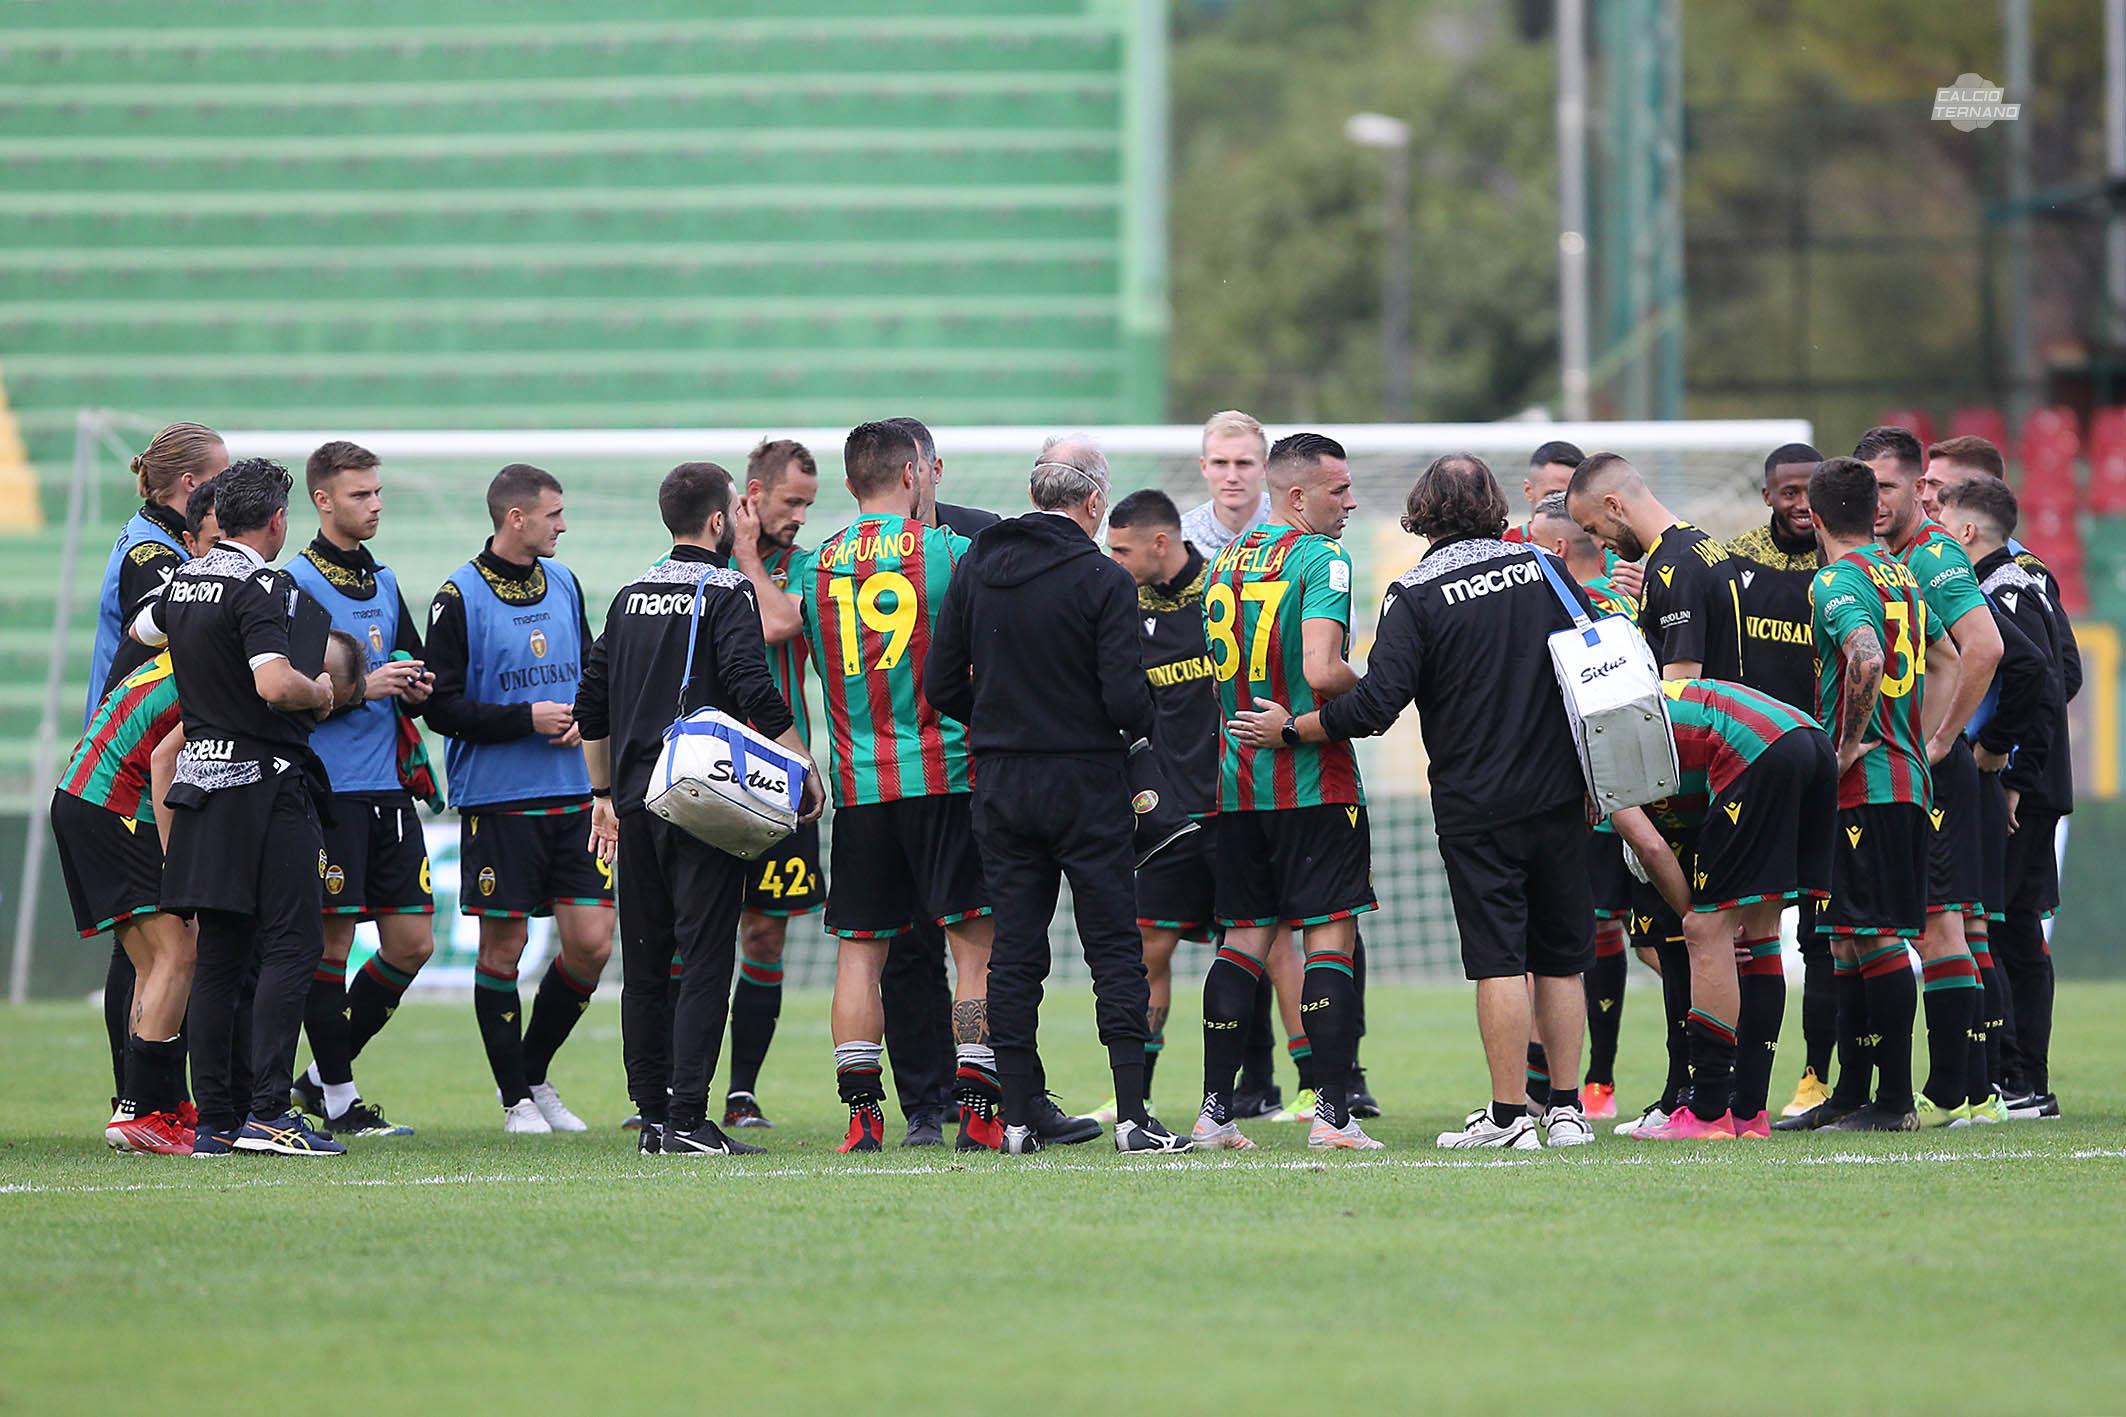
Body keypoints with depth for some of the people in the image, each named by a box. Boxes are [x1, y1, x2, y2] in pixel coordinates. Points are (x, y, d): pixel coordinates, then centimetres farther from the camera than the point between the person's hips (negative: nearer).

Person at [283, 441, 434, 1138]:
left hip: (388, 787, 8)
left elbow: (414, 670, 25)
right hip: (326, 787, -7)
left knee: (411, 943, 6)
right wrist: (361, 688, -20)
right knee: (332, 942, -3)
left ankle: (325, 1074, 19)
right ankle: (337, 1098, 6)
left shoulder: (384, 581, 16)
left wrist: (415, 688, 2)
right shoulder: (295, 580, -7)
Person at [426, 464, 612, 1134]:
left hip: (571, 795, 5)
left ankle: (533, 1071, 19)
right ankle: (516, 1098, 11)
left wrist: (581, 720, -1)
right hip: (496, 798, -5)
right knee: (503, 946, 0)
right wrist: (527, 719, -15)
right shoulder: (460, 597, -7)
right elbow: (441, 706, -9)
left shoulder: (563, 584, 12)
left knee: (591, 941, 0)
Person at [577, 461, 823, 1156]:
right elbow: (756, 692, -17)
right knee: (703, 957, -6)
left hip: (637, 802, 6)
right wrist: (806, 768, -9)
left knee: (644, 963, 10)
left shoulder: (631, 596, 13)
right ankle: (687, 1119, -13)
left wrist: (605, 794, 24)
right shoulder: (726, 591, -6)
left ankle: (652, 1115, 11)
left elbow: (592, 703, 16)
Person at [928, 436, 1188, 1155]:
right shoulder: (1102, 581, -12)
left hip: (1000, 783, 4)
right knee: (1115, 948, 1)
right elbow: (1128, 698, -16)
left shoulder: (975, 569, 2)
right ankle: (1132, 1117, -5)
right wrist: (1142, 726, 6)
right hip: (1086, 783, -4)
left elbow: (941, 684, 3)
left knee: (1014, 952, 7)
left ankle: (1016, 1119, 5)